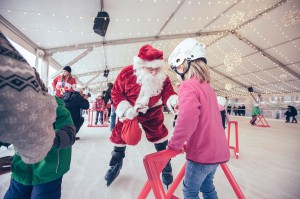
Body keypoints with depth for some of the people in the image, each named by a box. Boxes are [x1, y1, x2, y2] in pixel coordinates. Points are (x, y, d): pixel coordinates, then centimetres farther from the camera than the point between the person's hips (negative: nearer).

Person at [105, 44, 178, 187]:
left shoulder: (163, 78, -17)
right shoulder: (127, 73, -23)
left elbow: (168, 93, -20)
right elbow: (116, 92, -15)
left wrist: (174, 101, -45)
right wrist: (125, 109, -26)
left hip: (152, 112, 1)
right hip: (129, 112, 0)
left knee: (159, 137, 6)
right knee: (120, 137, 12)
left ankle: (165, 166, 34)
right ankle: (115, 166, 41)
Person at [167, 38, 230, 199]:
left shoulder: (188, 85, -18)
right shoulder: (206, 86, 9)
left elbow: (187, 117, -33)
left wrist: (175, 144, -21)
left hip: (201, 153, -8)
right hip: (216, 150, 8)